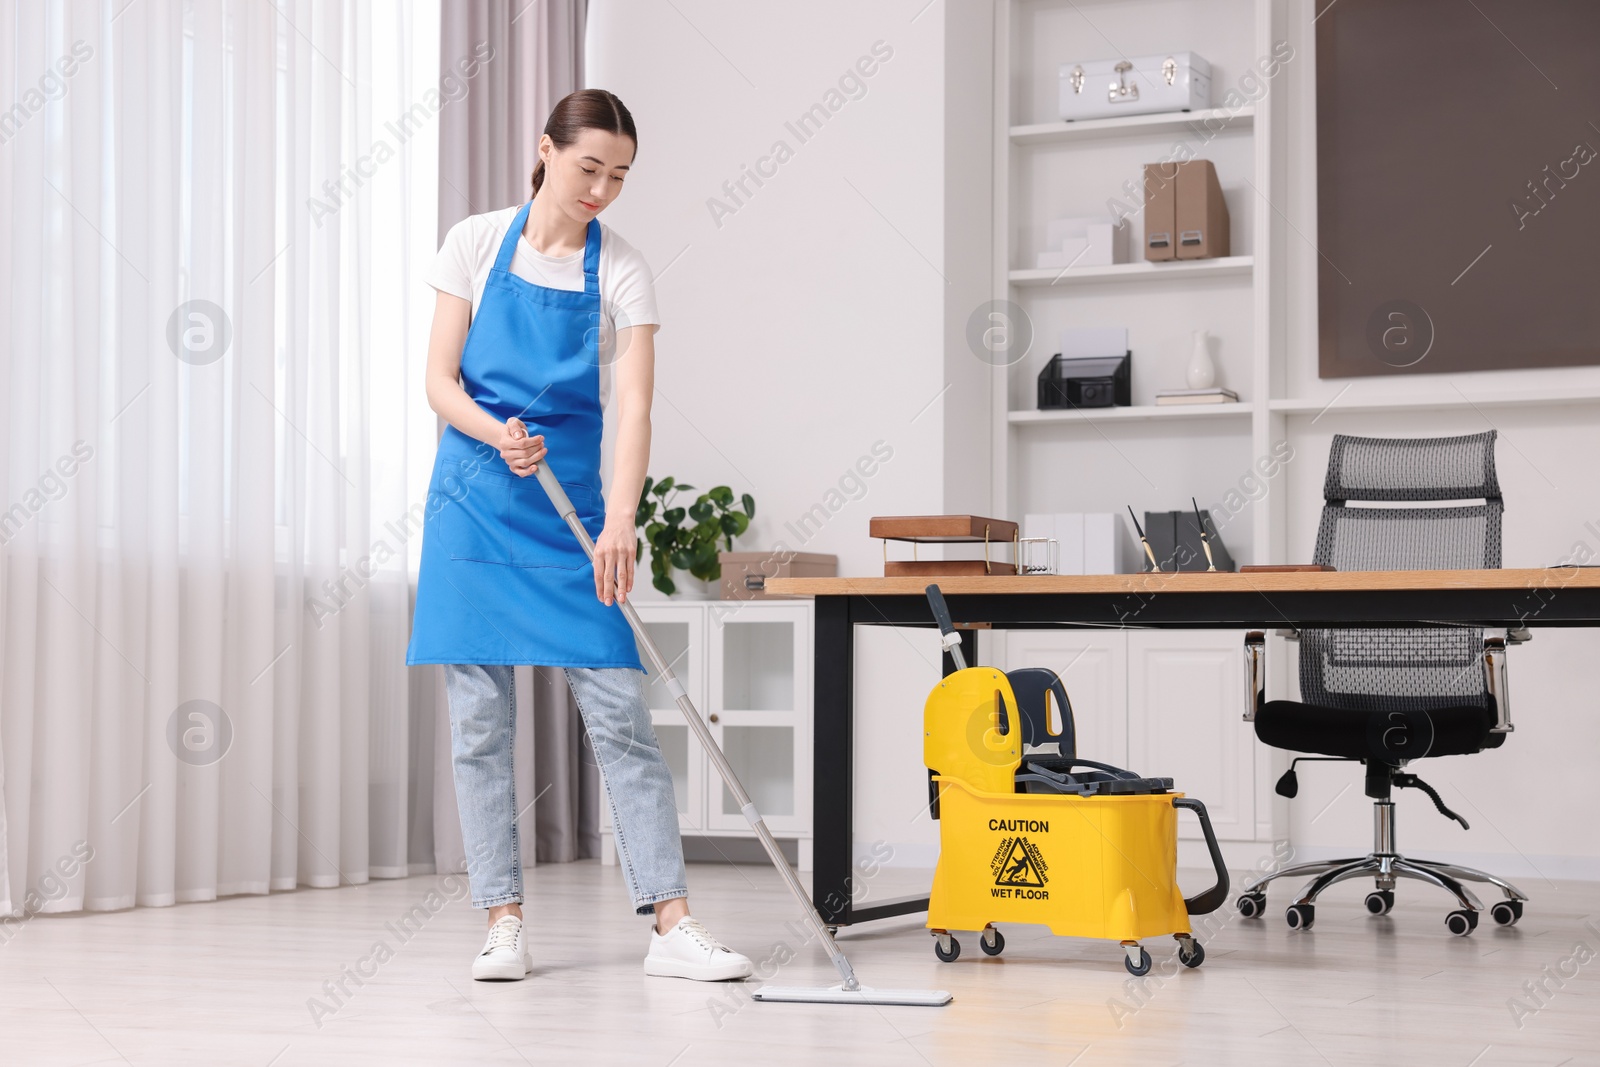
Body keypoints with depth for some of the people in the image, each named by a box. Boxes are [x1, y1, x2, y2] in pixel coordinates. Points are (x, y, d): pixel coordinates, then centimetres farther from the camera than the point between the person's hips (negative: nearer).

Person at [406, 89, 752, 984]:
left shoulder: (622, 272, -2)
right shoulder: (477, 243, 1)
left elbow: (634, 408, -11)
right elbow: (441, 380, 0)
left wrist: (621, 524, -26)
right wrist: (494, 434, -21)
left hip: (569, 505, 0)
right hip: (473, 500, 0)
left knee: (621, 712, -5)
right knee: (480, 722, 0)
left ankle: (672, 922, -4)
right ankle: (506, 920, 8)